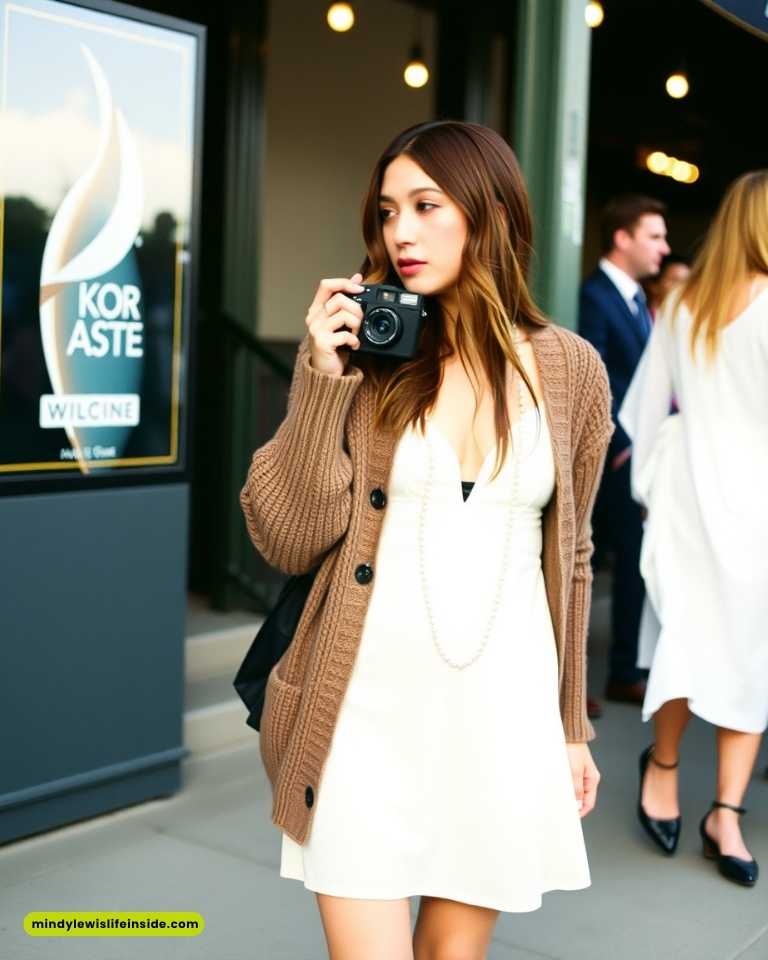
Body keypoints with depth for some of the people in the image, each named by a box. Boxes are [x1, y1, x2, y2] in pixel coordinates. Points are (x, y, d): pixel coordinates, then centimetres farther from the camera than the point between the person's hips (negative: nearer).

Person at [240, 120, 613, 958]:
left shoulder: (570, 370, 1)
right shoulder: (359, 352, -3)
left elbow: (568, 556, 10)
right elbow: (288, 541, -7)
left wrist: (571, 723, 12)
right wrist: (322, 379, -17)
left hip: (503, 709, 2)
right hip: (369, 709, -1)